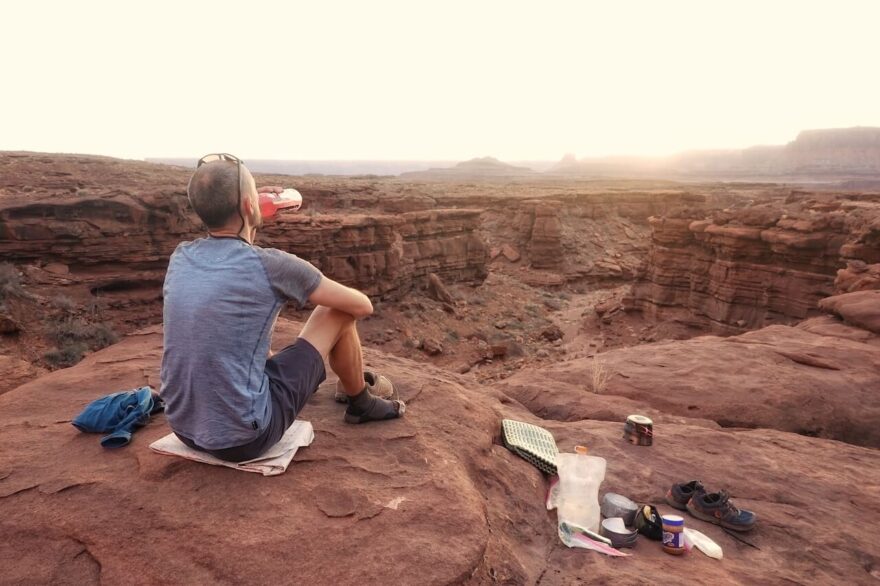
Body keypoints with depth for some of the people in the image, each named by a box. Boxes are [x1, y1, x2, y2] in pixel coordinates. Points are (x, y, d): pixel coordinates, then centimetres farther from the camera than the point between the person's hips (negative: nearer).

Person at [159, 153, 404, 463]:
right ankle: (361, 402, 30)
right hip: (244, 437, -7)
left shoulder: (180, 257, 1)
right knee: (337, 314, 3)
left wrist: (245, 213, 20)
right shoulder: (271, 265, -17)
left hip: (184, 428, 7)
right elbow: (362, 305, -3)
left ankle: (348, 386, 53)